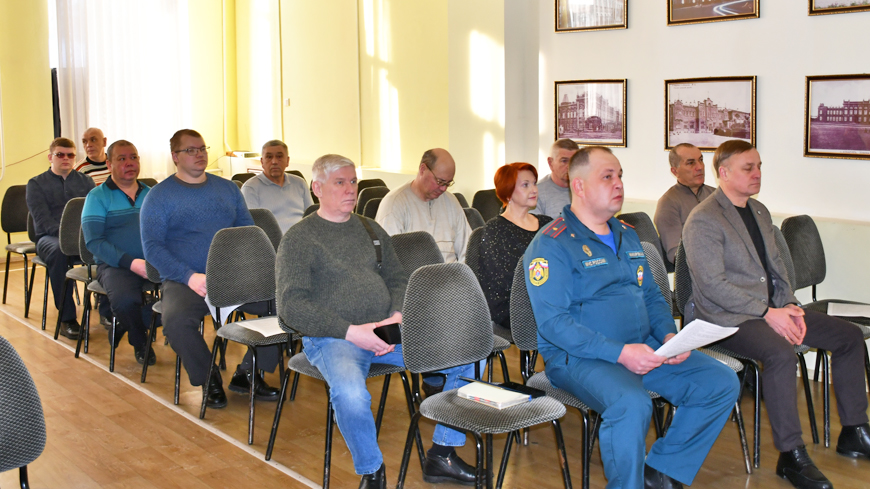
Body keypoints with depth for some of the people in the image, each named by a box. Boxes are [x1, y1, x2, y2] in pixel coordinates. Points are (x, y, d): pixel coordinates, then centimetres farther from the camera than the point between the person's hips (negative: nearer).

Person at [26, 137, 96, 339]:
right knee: (58, 251, -39)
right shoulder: (36, 184, 11)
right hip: (50, 237, -2)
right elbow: (42, 218, -3)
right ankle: (67, 318, -33)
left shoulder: (86, 181, 20)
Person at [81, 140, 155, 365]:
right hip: (115, 264, -4)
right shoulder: (98, 197, 4)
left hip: (153, 262, 4)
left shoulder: (151, 194, 17)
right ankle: (139, 341, 2)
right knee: (125, 300, -36)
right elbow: (93, 241, -7)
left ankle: (125, 323, -1)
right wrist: (130, 262, -19)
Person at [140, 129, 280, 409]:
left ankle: (246, 374, -3)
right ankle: (209, 379, -7)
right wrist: (190, 276, -17)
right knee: (176, 321, -35)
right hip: (183, 280, -3)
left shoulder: (227, 188, 18)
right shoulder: (159, 196, 5)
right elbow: (152, 247, -3)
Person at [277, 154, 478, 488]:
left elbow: (398, 280, 20)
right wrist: (350, 331, -17)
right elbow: (291, 304, -9)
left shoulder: (372, 230, 20)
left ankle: (442, 456, 2)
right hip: (330, 338, -5)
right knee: (350, 394, -37)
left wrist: (398, 315, -4)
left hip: (386, 331, 6)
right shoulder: (298, 238, 1)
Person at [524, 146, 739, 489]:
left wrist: (670, 336, 0)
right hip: (579, 358, -8)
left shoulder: (627, 236, 18)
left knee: (721, 383, -4)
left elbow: (652, 296, 22)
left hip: (643, 348, 8)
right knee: (632, 405, -36)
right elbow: (553, 322, -17)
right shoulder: (551, 245, -9)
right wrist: (620, 353, -24)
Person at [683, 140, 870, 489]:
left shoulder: (759, 211, 15)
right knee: (781, 353, -36)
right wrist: (767, 313, -21)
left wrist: (790, 307, 0)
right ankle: (791, 456, -25)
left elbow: (776, 266, 18)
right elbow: (712, 284, -20)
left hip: (771, 309, 9)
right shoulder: (703, 220, -13)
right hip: (728, 317, -9)